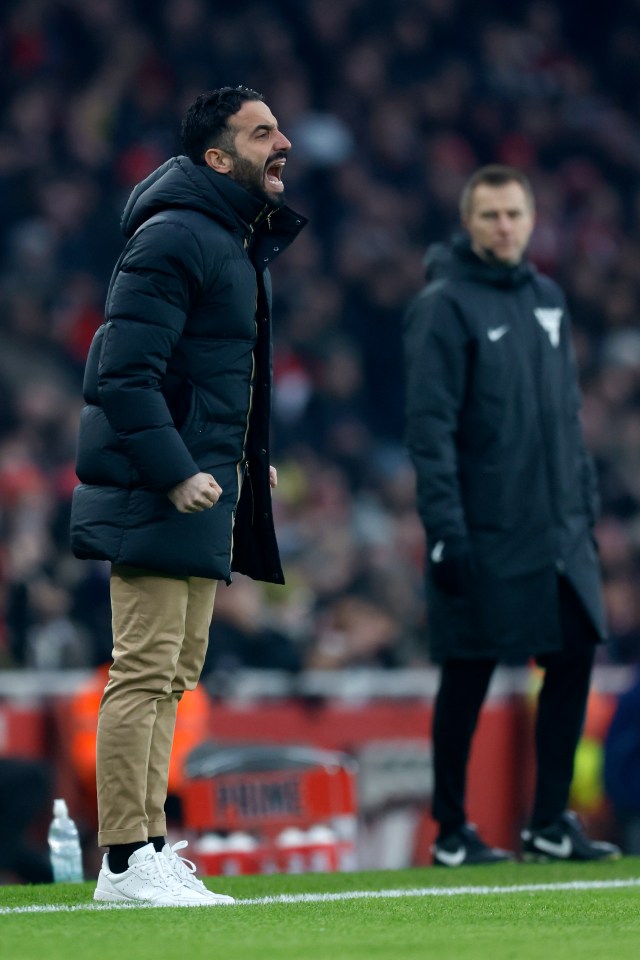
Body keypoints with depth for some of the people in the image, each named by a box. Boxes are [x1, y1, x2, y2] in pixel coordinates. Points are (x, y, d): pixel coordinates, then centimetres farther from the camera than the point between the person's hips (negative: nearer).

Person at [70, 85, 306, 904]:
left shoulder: (238, 243, 17)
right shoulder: (175, 238, -15)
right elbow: (124, 372, -20)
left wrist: (249, 463, 16)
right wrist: (174, 473, -24)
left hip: (201, 492, 11)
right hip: (155, 498, -11)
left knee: (173, 674, 13)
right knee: (145, 671, -9)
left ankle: (148, 847, 19)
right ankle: (126, 861, -7)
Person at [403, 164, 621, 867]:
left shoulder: (547, 299, 13)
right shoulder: (444, 306, -9)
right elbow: (429, 425, -14)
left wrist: (584, 503, 14)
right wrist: (445, 529, -19)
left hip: (559, 531, 7)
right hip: (485, 538, -7)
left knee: (574, 659, 4)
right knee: (467, 678, 1)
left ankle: (550, 822, 14)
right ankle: (452, 832, 11)